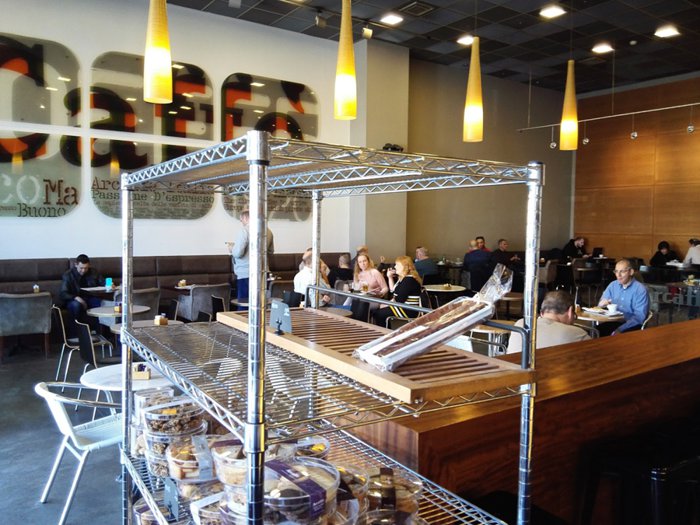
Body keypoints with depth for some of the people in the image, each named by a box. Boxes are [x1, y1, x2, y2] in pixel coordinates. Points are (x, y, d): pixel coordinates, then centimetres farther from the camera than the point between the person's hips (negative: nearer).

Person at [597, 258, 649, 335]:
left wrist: (620, 329, -25)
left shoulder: (640, 290, -7)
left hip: (631, 325, -4)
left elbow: (639, 316, -14)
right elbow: (601, 305, 12)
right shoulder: (612, 285, 9)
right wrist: (602, 304, -13)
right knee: (597, 330, -25)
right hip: (613, 322, 4)